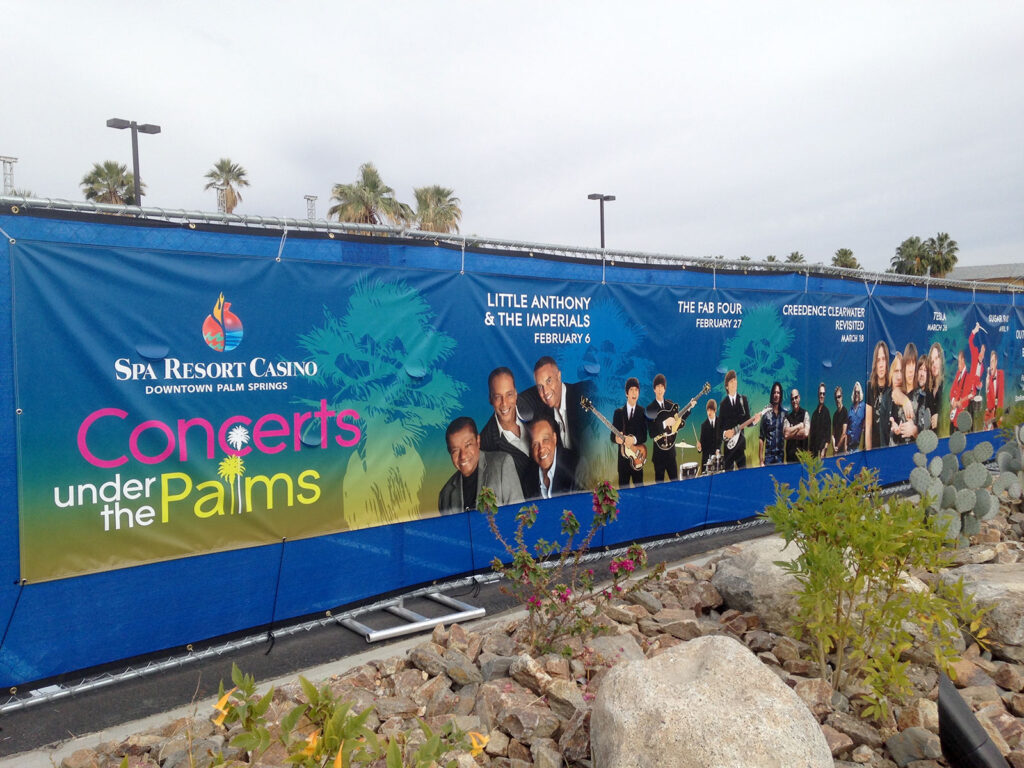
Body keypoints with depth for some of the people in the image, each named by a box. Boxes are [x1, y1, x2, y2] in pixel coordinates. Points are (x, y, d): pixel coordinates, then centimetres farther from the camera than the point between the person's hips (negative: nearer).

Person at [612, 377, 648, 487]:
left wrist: (634, 439, -22)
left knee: (639, 486, 4)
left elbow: (644, 436, -3)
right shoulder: (618, 412, 5)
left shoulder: (642, 412, 4)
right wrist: (616, 438, -21)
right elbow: (612, 435, 2)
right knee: (623, 487, 4)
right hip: (623, 455, 1)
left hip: (637, 456, 0)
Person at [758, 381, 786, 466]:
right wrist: (761, 460, -6)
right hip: (768, 455, -2)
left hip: (781, 456, 2)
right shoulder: (766, 413, -1)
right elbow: (761, 438, -1)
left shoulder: (784, 413, 6)